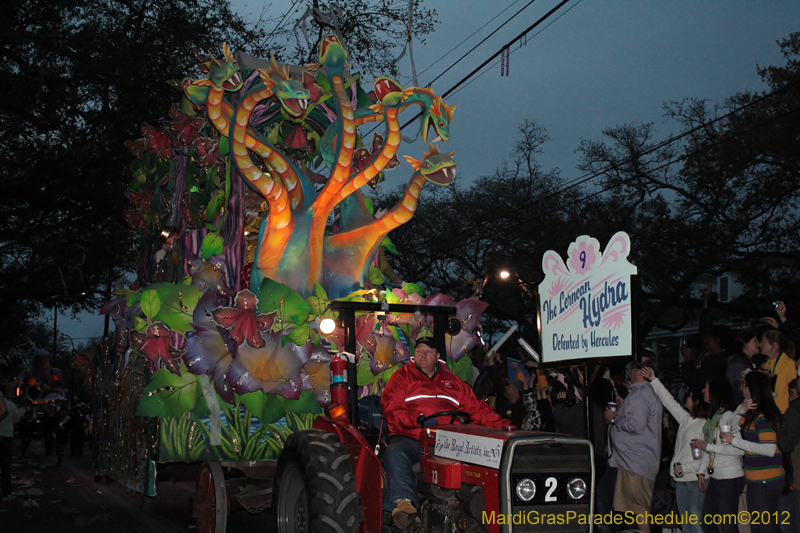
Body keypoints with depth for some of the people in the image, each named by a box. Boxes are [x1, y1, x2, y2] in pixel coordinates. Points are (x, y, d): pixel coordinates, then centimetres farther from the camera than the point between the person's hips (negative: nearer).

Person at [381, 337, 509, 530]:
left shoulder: (452, 381, 24)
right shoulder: (402, 377, 15)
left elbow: (477, 409, 21)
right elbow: (392, 410, 0)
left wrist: (504, 425, 7)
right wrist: (420, 419, -16)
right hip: (410, 438, -2)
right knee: (395, 453, -36)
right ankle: (403, 504, -49)